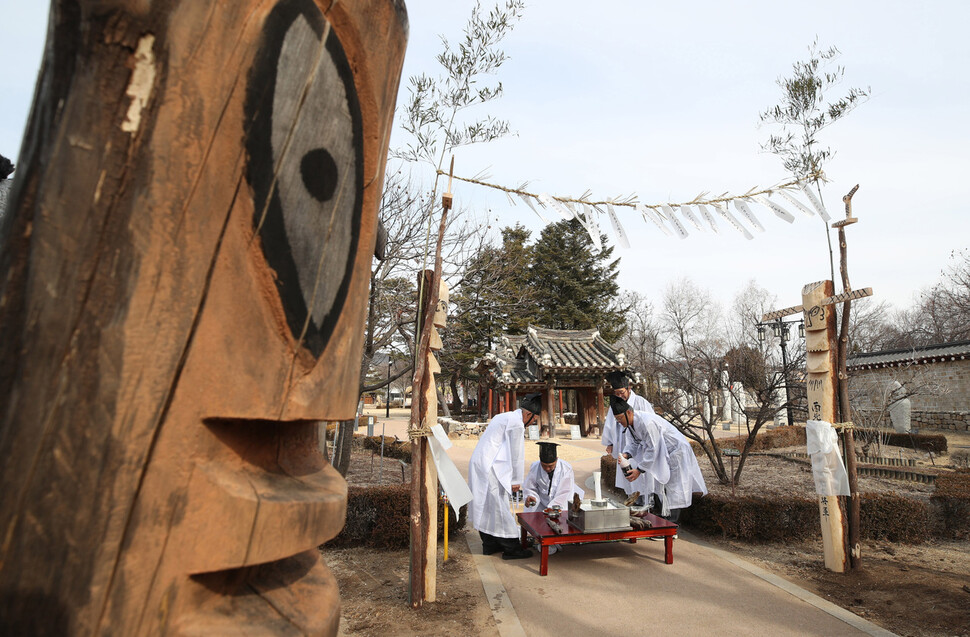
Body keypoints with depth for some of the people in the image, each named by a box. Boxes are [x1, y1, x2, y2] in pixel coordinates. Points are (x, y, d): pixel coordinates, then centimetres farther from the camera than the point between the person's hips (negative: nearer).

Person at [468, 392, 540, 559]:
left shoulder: (503, 417, 18)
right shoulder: (517, 423, -13)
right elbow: (517, 454, -9)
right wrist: (516, 480, -1)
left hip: (478, 463, 10)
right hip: (489, 467, -10)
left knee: (485, 505, 16)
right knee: (500, 506, -2)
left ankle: (489, 543, 26)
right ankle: (511, 548, 6)